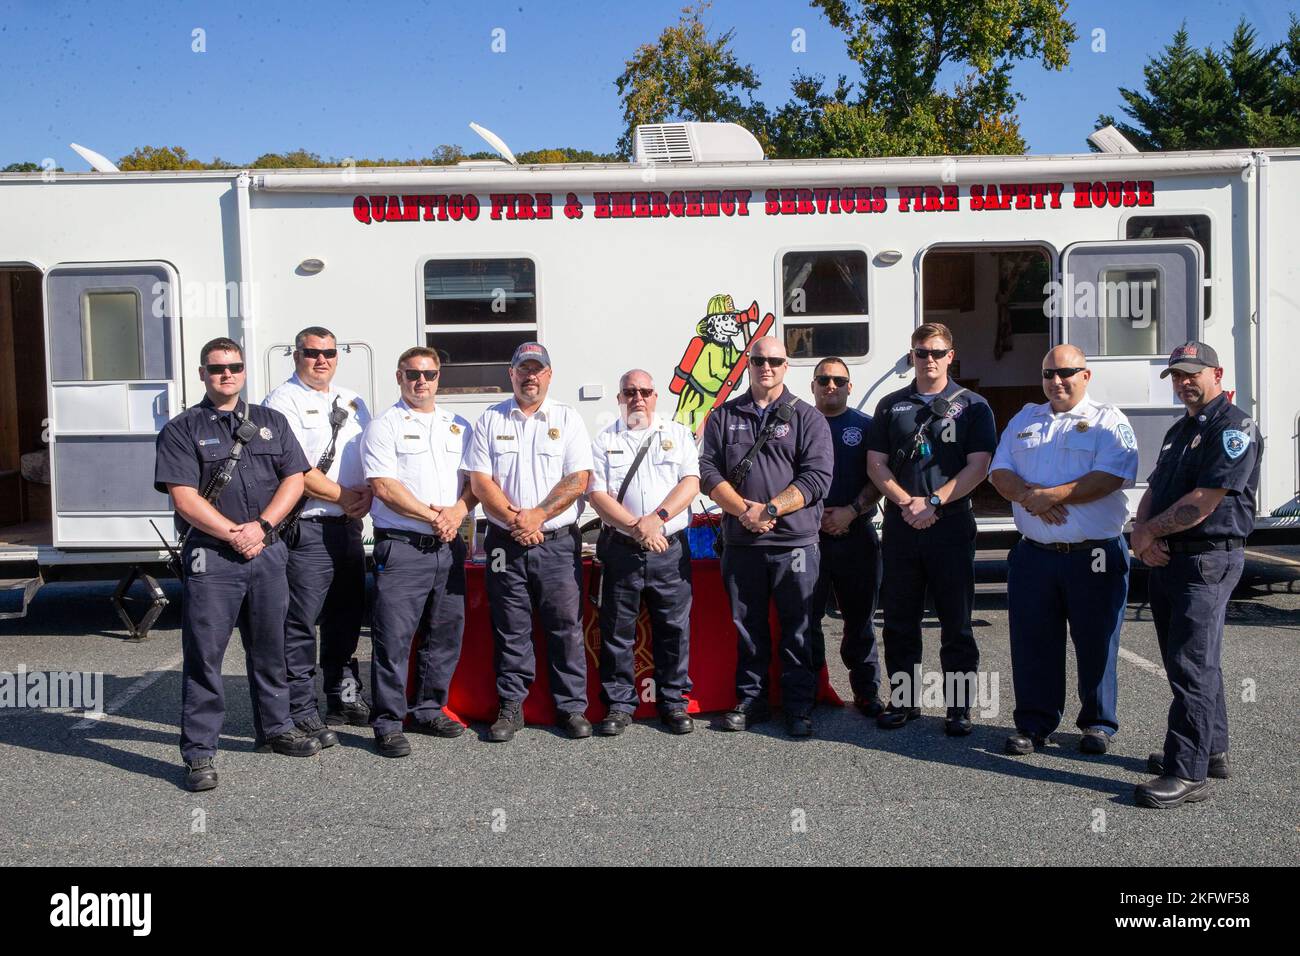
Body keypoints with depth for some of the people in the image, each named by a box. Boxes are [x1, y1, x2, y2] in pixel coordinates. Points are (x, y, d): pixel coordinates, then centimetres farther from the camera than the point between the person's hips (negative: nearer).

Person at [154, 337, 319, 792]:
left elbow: (294, 479, 6)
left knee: (269, 649, 15)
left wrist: (261, 527, -8)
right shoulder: (182, 429, 1)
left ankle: (274, 728, 30)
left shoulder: (271, 422, 13)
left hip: (267, 553, 4)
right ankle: (199, 753, 4)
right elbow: (184, 498, -8)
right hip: (210, 558, -4)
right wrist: (234, 534, -14)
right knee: (204, 656, -2)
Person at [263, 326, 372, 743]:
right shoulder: (283, 400, -5)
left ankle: (344, 699, 28)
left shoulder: (351, 402, 17)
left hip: (349, 526, 8)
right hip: (306, 527, -7)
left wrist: (367, 496, -3)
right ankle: (302, 712, 4)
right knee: (301, 622, -5)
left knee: (346, 617, 15)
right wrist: (344, 497, -10)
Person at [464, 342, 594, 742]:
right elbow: (480, 480, 0)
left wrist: (537, 516, -13)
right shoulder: (490, 421, 8)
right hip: (505, 543, 1)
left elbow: (578, 480, -3)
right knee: (510, 631, 6)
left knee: (566, 627, 2)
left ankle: (572, 708, 11)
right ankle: (510, 708, 16)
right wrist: (514, 520, -11)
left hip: (558, 542, -1)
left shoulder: (567, 419, 6)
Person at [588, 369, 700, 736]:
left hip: (671, 548, 0)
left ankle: (674, 702, 18)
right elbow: (597, 495, -1)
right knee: (617, 630, 5)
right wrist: (636, 528, -13)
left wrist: (657, 519, -15)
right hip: (621, 550, 0)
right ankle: (619, 704, 16)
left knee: (674, 629, 5)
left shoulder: (677, 434, 10)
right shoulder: (605, 440, 9)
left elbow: (691, 483, -1)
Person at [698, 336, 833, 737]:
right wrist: (743, 510, -12)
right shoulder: (723, 417, 11)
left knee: (798, 629, 3)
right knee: (747, 627, 11)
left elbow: (817, 476, -6)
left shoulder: (808, 418, 4)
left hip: (794, 542, -2)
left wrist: (768, 510, -14)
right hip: (740, 542, 2)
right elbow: (708, 470, 2)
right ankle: (751, 701, 22)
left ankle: (799, 707, 13)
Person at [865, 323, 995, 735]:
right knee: (899, 621, 8)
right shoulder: (891, 405, 12)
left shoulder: (972, 406, 5)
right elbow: (876, 463, 7)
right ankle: (904, 699, 20)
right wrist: (907, 503, -9)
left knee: (956, 623, 2)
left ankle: (959, 707, 10)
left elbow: (978, 466, -4)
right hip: (900, 528, 3)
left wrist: (933, 502, -14)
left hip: (952, 528, -2)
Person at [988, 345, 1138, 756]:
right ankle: (1034, 723, 19)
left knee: (1096, 643, 6)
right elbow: (999, 472, 7)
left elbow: (1110, 478, -15)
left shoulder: (1108, 421, 0)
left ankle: (1097, 724, 22)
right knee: (1032, 642, 7)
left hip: (1094, 556, -3)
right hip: (1033, 554, 4)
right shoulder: (1024, 420, 15)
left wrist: (1050, 496, -17)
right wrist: (1027, 496, -13)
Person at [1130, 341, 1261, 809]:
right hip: (1166, 560, 9)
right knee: (1195, 662, 17)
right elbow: (1154, 490, 17)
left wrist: (1151, 532, -9)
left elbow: (1205, 500, -19)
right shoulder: (1178, 431, 19)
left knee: (1191, 666, -10)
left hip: (1208, 562, -9)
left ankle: (1188, 772, -6)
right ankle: (1212, 751, 29)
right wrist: (1141, 533, -3)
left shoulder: (1234, 428, -11)